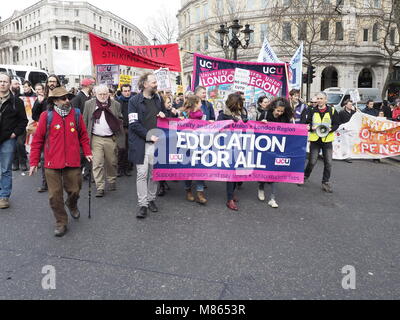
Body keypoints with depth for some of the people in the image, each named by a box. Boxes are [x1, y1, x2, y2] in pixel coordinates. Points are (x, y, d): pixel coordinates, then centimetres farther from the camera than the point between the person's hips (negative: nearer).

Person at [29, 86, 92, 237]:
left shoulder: (76, 114, 2)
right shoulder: (46, 116, -4)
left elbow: (83, 135, 12)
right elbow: (37, 140, 0)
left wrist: (87, 152, 6)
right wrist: (34, 162, 0)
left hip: (73, 162, 2)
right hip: (52, 163, -1)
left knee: (74, 190, 11)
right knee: (55, 195, 4)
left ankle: (72, 205, 46)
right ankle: (61, 222, 21)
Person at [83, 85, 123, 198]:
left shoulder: (116, 104, 6)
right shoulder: (89, 104, 6)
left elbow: (120, 121, 8)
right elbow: (85, 121, 8)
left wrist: (119, 137, 1)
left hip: (111, 139, 1)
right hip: (96, 139, 0)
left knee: (112, 163, 10)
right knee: (97, 164, -3)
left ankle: (112, 181, 31)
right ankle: (100, 188, 3)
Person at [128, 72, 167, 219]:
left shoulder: (159, 98, 11)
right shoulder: (134, 101, -4)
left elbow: (164, 114, 26)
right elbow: (134, 124, -10)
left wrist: (163, 114, 2)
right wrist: (148, 135, -16)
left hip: (156, 142, 4)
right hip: (141, 144, -4)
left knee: (154, 173, 10)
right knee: (142, 174, -2)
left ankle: (151, 199, 24)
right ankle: (143, 205, 5)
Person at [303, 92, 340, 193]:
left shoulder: (332, 111, 2)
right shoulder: (312, 111, 5)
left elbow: (337, 124, 4)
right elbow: (307, 123, 7)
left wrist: (330, 129, -15)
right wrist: (312, 127, -14)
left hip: (327, 140, 0)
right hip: (315, 139, 0)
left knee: (328, 163, 2)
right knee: (312, 161, 2)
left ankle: (325, 183, 16)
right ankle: (305, 177, 26)